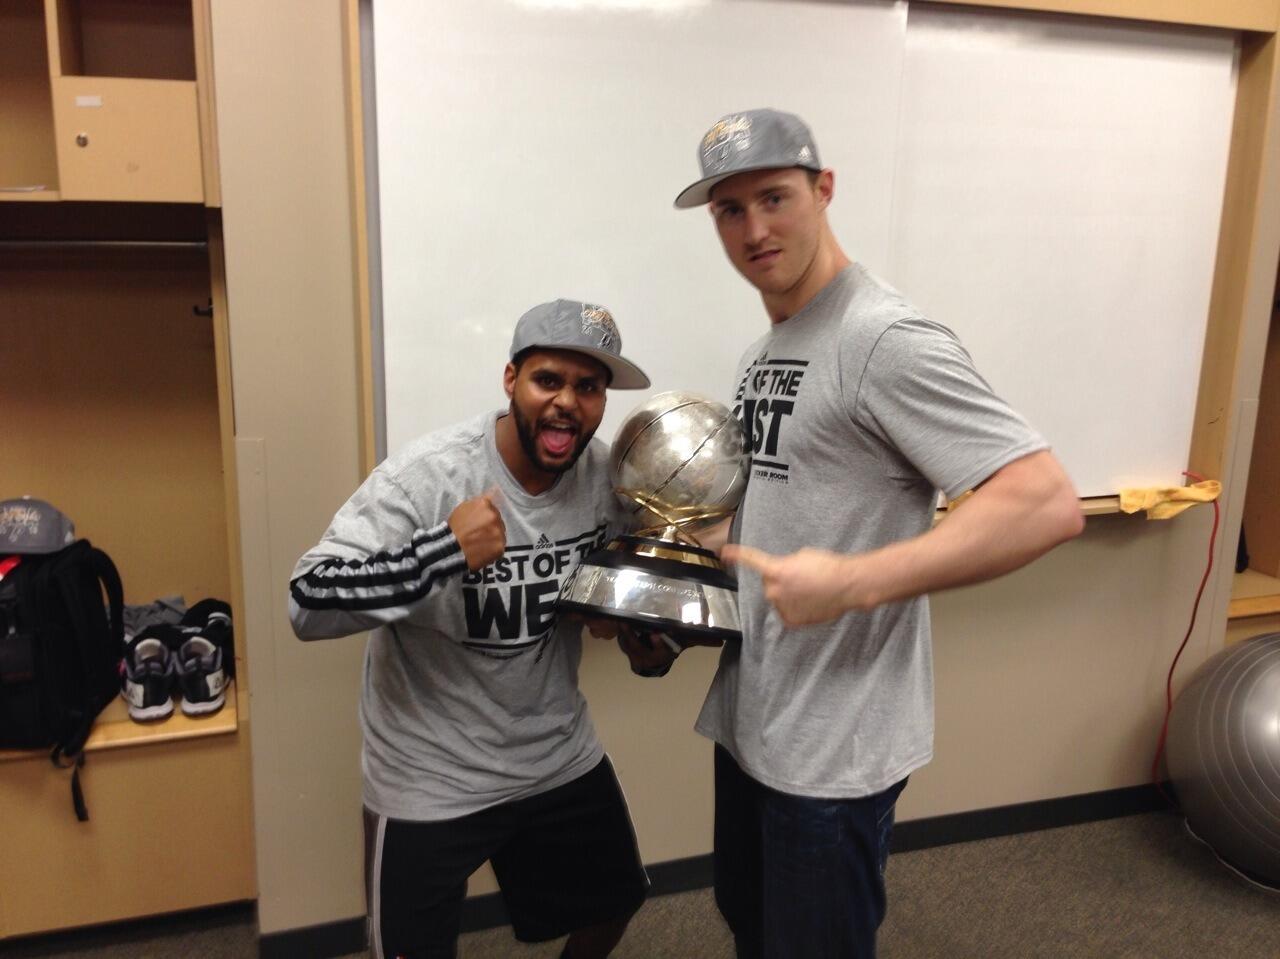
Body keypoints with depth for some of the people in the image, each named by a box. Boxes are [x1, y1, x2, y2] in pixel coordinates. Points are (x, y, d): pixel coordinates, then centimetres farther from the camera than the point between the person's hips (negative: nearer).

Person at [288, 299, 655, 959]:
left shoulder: (606, 475, -8)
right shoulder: (426, 475, -25)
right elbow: (307, 604, -27)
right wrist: (445, 550, -38)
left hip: (559, 755, 5)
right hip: (430, 779, -5)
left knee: (613, 902, 24)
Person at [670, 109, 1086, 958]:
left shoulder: (888, 340, -20)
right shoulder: (764, 353, 10)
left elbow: (1048, 504, -27)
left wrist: (850, 584, -32)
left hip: (835, 741, -9)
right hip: (749, 716, 9)